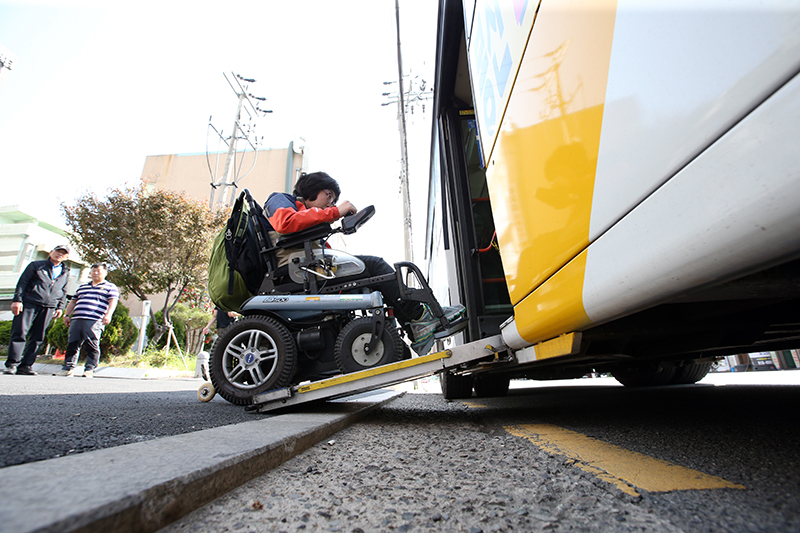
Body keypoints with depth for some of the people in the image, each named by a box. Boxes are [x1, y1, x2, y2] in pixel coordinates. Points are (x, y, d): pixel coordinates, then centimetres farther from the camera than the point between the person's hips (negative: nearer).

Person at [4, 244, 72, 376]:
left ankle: (26, 365, 5)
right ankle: (12, 364, -2)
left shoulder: (65, 273, 19)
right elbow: (22, 282, 4)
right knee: (20, 333, -7)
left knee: (37, 337, 1)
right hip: (29, 303, -3)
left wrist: (60, 307, 12)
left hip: (49, 307, 3)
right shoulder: (36, 265, 10)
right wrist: (17, 300, -6)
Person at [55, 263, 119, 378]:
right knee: (72, 344, 3)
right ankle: (68, 368, 9)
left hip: (94, 321, -6)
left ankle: (89, 370, -5)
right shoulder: (82, 287, 30)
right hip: (76, 319, 6)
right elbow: (73, 301, 31)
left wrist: (108, 314, -18)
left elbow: (113, 301, -2)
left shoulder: (110, 287, 11)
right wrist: (67, 314, 18)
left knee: (92, 346, -9)